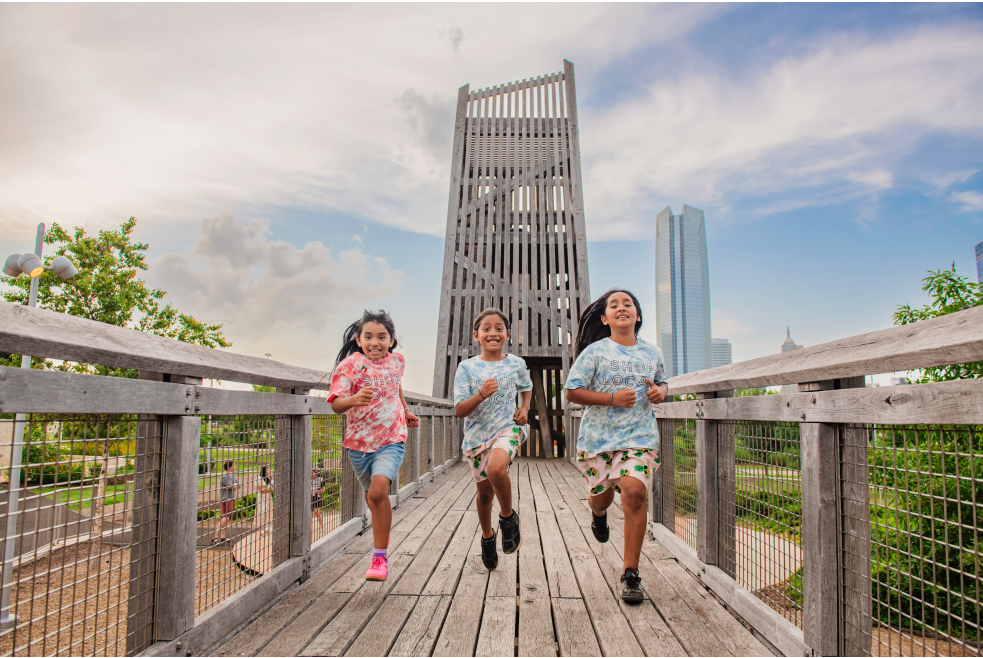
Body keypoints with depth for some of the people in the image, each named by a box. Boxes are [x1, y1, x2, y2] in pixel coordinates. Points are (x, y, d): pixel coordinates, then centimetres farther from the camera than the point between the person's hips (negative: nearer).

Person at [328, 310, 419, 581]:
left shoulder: (397, 361, 2)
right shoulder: (349, 364, -10)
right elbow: (336, 404, -18)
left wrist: (406, 411, 31)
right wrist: (354, 400, -38)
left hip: (391, 439, -1)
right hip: (359, 442, 1)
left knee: (378, 491, -21)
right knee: (372, 496, 18)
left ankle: (380, 557, -9)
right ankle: (383, 531, 51)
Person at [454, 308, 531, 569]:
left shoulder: (516, 363, 0)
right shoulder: (467, 367, -5)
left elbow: (526, 387, 22)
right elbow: (459, 411, -9)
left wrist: (525, 408, 3)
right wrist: (481, 394, -26)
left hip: (507, 428, -1)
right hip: (477, 435, 2)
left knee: (496, 469, -32)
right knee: (484, 491, 13)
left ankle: (508, 517, -4)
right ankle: (487, 536, 42)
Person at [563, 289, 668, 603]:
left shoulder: (652, 353, 7)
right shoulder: (595, 352, -5)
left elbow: (662, 382, 24)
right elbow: (573, 391, -7)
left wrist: (660, 391, 0)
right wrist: (612, 398, -17)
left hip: (639, 436, 1)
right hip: (598, 436, 0)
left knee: (634, 491, -18)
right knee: (600, 494, 11)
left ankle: (630, 575, -5)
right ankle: (599, 513, 54)